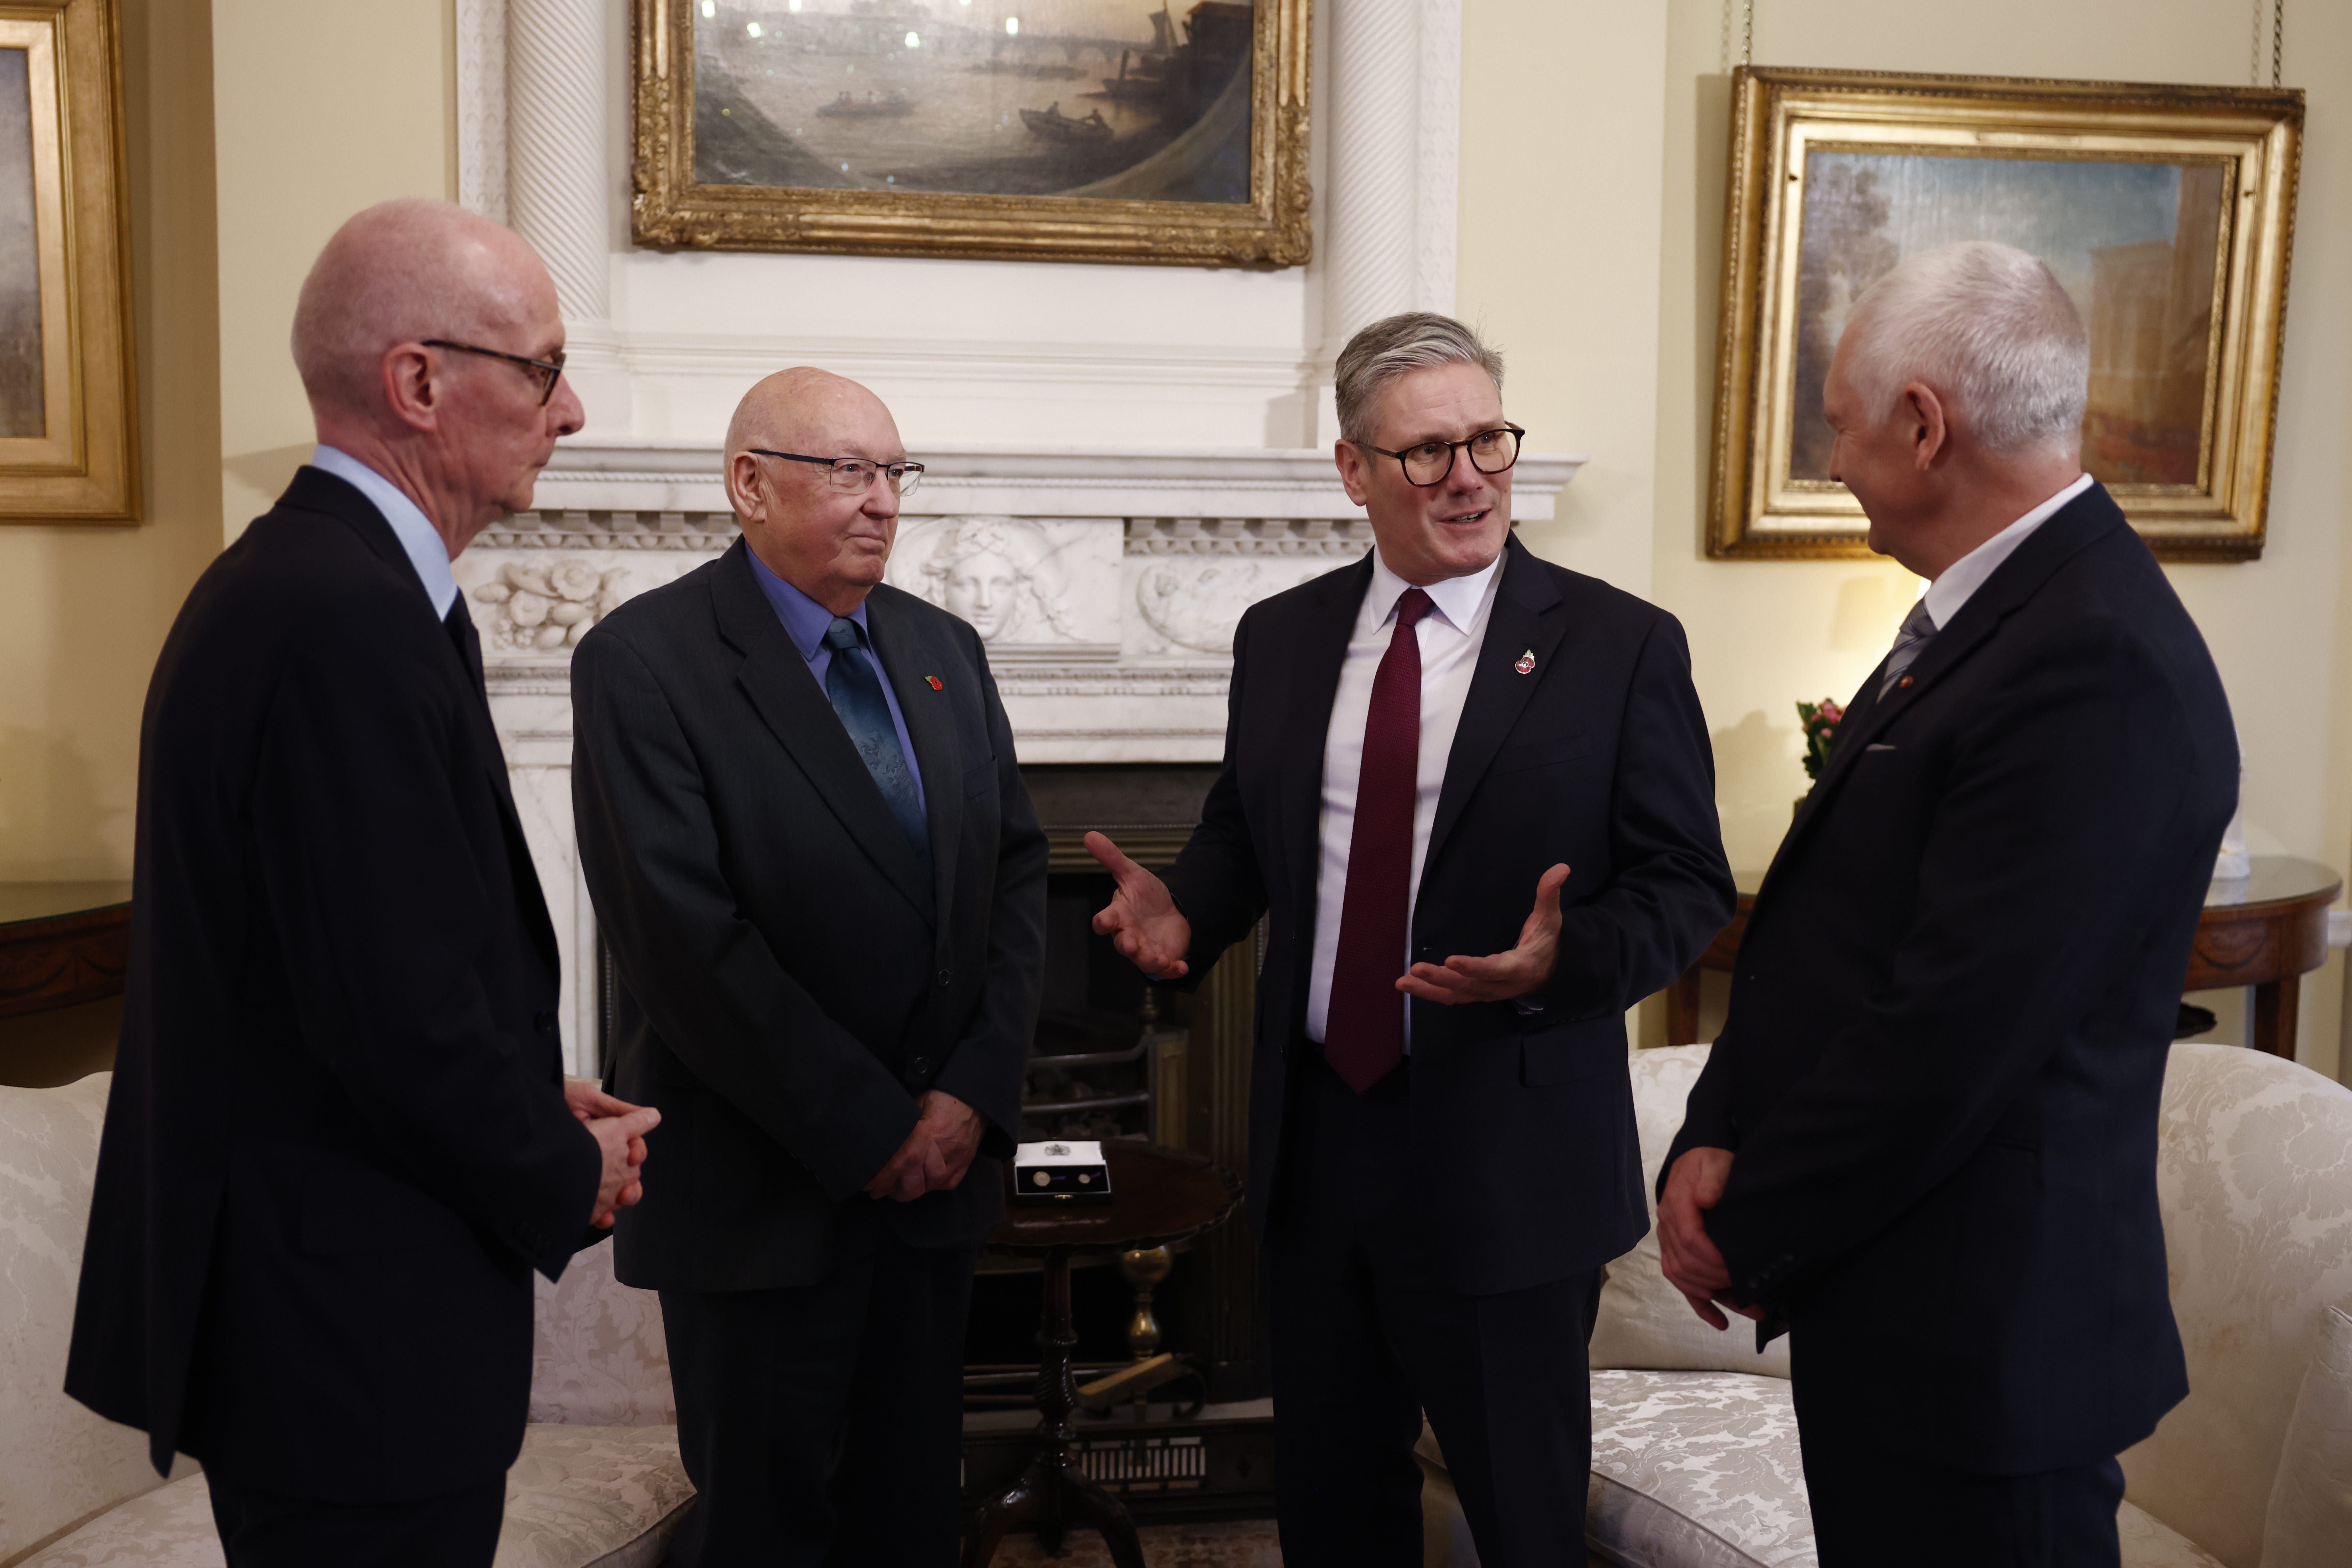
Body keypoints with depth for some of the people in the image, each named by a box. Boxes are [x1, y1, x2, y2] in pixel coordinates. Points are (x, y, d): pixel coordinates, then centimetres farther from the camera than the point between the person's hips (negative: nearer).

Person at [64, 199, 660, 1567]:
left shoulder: (288, 577, 8)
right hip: (355, 1345, -10)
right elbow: (400, 1018, -26)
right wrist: (566, 1181, -9)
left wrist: (531, 1101, 7)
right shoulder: (350, 622, -24)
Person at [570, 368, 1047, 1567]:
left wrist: (975, 1089, -5)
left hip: (939, 1154, 6)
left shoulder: (945, 650, 9)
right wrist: (865, 1130, -15)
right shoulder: (644, 659, -11)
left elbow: (1016, 871, 7)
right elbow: (682, 936, -18)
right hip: (764, 1186, -5)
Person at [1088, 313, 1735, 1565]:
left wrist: (1563, 961, -26)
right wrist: (1184, 910, -5)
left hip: (1508, 1162, -4)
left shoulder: (1621, 645, -7)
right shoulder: (1280, 637, 6)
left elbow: (1687, 885, -7)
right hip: (1314, 1135, 4)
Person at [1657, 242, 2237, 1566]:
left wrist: (1749, 1237, -12)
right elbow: (1820, 919, 9)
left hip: (1980, 1324, -8)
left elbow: (1953, 1034, -24)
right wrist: (1715, 1140, -2)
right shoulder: (1980, 615, 9)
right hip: (1885, 1294, 9)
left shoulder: (2098, 669, -23)